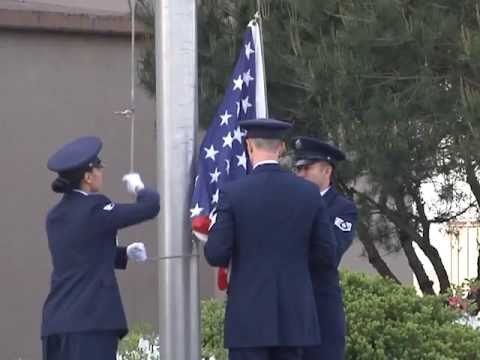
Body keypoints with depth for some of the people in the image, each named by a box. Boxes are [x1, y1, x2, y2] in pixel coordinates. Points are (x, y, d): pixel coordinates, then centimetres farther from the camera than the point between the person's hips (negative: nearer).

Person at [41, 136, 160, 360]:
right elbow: (150, 207, -9)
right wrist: (139, 188, 12)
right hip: (91, 320, -8)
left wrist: (125, 254, 18)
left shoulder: (55, 215, 14)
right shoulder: (94, 209, -10)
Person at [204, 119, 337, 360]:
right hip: (294, 314, 3)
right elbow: (327, 255, 5)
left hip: (249, 315, -3)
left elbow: (216, 256, -8)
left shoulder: (233, 193, -8)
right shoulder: (309, 193, 2)